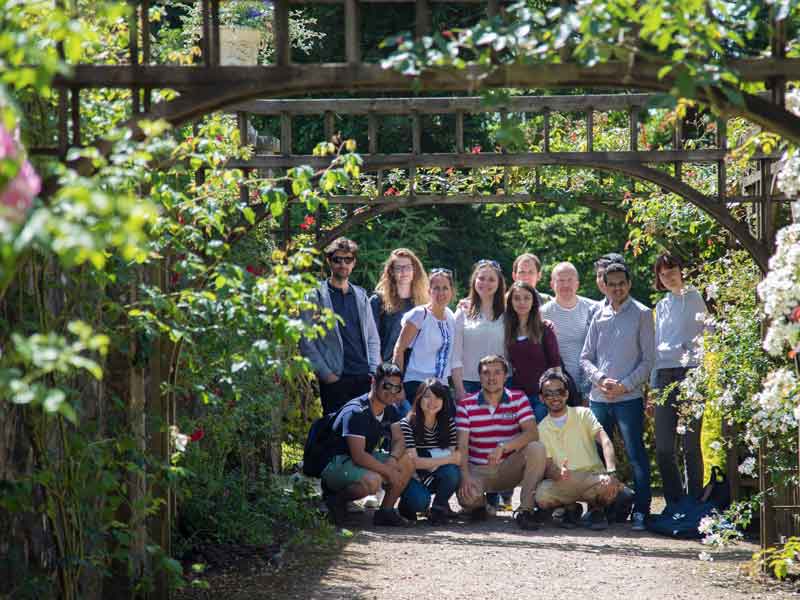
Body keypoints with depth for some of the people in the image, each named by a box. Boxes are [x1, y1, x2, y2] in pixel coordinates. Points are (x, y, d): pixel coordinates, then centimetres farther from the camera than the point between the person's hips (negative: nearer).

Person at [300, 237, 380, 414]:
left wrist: (374, 373, 5)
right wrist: (326, 374, -10)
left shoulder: (360, 295, 17)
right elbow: (306, 341, -4)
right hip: (335, 380, -4)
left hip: (364, 379, 4)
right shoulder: (316, 295, 1)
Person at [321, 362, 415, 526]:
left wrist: (392, 459, -17)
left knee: (407, 462, -4)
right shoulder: (355, 412, -24)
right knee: (372, 481, -36)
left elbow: (399, 440, 7)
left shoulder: (390, 410, 3)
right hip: (334, 464, -9)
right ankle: (337, 497, -9)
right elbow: (358, 456, -29)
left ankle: (385, 511, 3)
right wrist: (389, 472, -24)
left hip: (364, 459, 9)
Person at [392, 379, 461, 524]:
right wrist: (449, 459, -22)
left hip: (435, 478, 4)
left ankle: (439, 507, -1)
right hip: (414, 478, -4)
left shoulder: (448, 423, -1)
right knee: (420, 501, -35)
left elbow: (454, 456, -6)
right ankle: (407, 505, 4)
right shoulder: (407, 424, -13)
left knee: (452, 472, -30)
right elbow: (413, 461, -20)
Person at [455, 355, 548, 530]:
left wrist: (503, 447, -31)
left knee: (536, 449, -28)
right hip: (478, 471, -1)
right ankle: (479, 503, 10)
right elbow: (462, 445, -8)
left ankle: (526, 510, -20)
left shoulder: (518, 399, -1)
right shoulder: (466, 404, -2)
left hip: (509, 469, 1)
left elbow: (532, 433, -16)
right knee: (466, 496, -33)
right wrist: (465, 476, -25)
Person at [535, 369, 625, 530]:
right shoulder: (542, 429, 8)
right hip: (565, 483, 1)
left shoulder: (583, 414, 3)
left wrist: (611, 472, -31)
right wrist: (558, 474, -27)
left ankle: (596, 508, 2)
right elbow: (548, 467, 0)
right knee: (542, 494, -31)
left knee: (610, 486, -36)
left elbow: (606, 442, -12)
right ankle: (571, 508, 4)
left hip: (592, 475, -1)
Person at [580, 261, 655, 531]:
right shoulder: (599, 316, 12)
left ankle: (641, 511, -7)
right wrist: (600, 379, -6)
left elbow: (648, 360, -1)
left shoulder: (641, 314, 2)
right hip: (599, 396, 4)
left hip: (629, 397, -4)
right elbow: (586, 357, 12)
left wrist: (625, 385, -11)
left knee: (636, 455, -8)